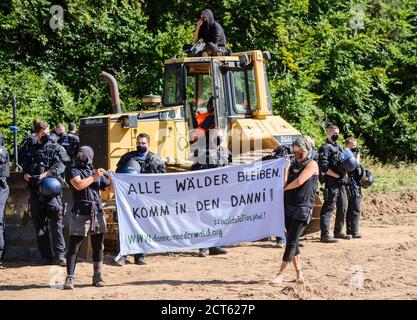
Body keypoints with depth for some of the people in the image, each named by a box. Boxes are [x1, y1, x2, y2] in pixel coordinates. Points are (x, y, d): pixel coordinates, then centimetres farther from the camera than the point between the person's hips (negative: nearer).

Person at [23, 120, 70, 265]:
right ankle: (46, 256, 9)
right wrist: (28, 177, -13)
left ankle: (59, 254, -9)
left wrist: (42, 176, -20)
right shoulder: (31, 152, 16)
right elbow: (25, 171, 11)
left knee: (56, 223, -10)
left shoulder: (57, 149, 7)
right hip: (36, 193, 4)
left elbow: (58, 167, -8)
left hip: (52, 191, -4)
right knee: (40, 225, 5)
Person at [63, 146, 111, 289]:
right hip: (80, 214, -4)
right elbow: (78, 185, -16)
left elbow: (111, 189, 16)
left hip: (97, 214, 4)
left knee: (98, 247, 9)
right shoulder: (74, 170, 3)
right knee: (74, 247, -6)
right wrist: (94, 177, -12)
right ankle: (70, 278, -5)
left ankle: (97, 276, 19)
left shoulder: (98, 173, 14)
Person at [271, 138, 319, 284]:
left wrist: (285, 188, 2)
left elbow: (299, 182, -11)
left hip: (303, 208, -7)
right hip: (288, 206, 7)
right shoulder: (292, 166, 18)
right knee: (293, 242, 7)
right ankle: (299, 274, 15)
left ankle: (280, 274, -12)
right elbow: (283, 183, 7)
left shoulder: (312, 164, -1)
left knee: (292, 242, -10)